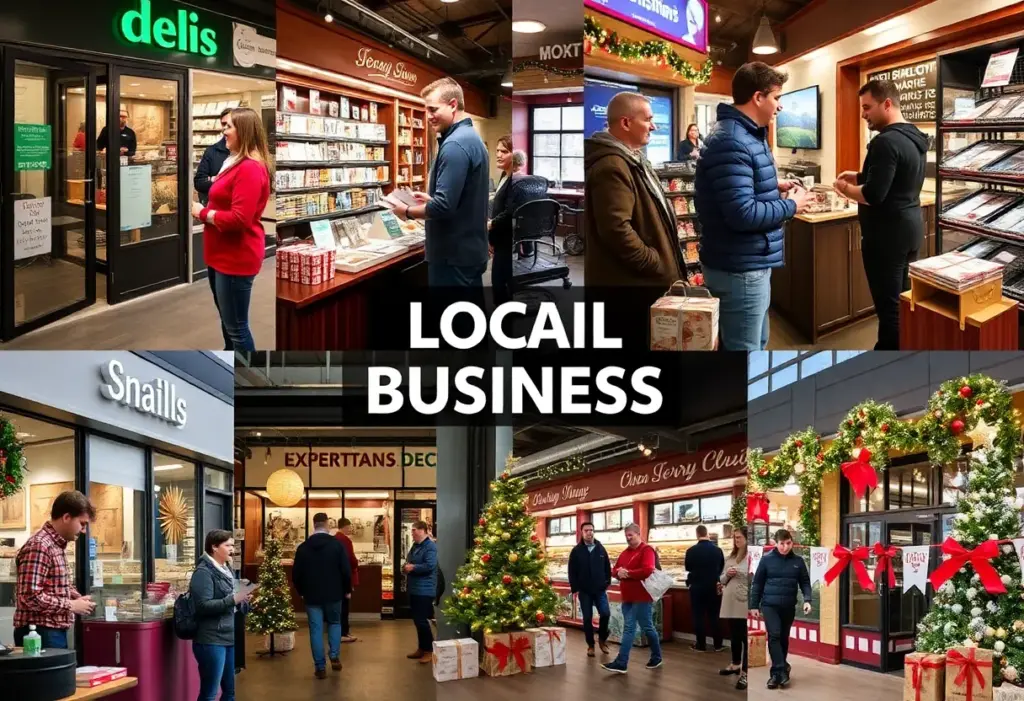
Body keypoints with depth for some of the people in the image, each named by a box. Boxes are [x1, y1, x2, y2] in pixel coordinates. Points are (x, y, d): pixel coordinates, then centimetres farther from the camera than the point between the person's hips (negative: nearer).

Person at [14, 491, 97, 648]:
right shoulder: (39, 546, -17)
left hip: (56, 631, 10)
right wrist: (71, 606, -15)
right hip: (40, 633, -10)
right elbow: (30, 597, -24)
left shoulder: (57, 545, 15)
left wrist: (78, 599, 8)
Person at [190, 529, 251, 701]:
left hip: (228, 638, 9)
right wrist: (233, 599, -22)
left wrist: (241, 598, 6)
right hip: (211, 640, -9)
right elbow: (203, 606, -21)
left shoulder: (225, 569, 14)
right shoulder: (203, 572, -12)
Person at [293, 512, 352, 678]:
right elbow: (346, 570, -9)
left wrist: (301, 592, 18)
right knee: (334, 623, 20)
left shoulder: (303, 547, -1)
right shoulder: (337, 544, -7)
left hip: (312, 595, 1)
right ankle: (334, 657, 7)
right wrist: (347, 590, 6)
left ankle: (320, 667, 3)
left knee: (316, 629, 5)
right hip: (333, 594, 0)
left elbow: (296, 574, 2)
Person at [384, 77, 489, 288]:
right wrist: (430, 199, 14)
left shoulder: (455, 145, -19)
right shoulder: (471, 137, 13)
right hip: (470, 250, 10)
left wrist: (407, 211, -9)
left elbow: (443, 207, -24)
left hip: (454, 256, -10)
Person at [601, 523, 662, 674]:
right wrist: (618, 572, -7)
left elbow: (647, 571, -23)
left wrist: (628, 573, -15)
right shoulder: (625, 553, 16)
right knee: (628, 629, 5)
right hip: (627, 597, 8)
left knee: (647, 628, 2)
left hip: (642, 597, -8)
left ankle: (656, 658, 14)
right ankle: (621, 663, 3)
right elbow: (614, 570, 18)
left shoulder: (647, 550, -10)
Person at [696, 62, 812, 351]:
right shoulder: (731, 143, -23)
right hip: (739, 268, -11)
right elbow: (743, 214, -29)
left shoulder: (748, 135, 11)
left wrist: (774, 189, 8)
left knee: (756, 344, 21)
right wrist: (791, 206, -15)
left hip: (749, 263, 11)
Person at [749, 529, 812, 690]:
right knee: (774, 636, -14)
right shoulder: (767, 559, -3)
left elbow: (805, 582, 8)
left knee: (783, 638, 10)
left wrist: (807, 600, -9)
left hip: (789, 607, 3)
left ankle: (777, 672, 22)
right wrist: (754, 605, 1)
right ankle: (781, 670, -13)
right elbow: (757, 583, 2)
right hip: (769, 605, -3)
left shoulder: (798, 561, 3)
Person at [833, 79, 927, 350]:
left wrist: (844, 188, -8)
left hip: (888, 233, -10)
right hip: (909, 227, 10)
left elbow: (873, 196, -25)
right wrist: (860, 177, 14)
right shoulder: (914, 137, 11)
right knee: (904, 300, 16)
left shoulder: (887, 141, -21)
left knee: (889, 305, -4)